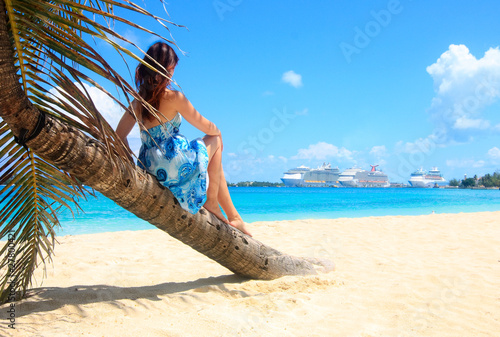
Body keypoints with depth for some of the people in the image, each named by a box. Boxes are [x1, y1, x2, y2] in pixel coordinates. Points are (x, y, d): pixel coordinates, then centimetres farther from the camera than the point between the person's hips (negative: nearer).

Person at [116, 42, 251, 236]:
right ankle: (211, 201, 16)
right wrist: (216, 131, 21)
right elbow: (206, 127, -2)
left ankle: (233, 216, 31)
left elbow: (119, 136, 9)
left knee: (215, 164, 28)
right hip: (176, 166, -7)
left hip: (150, 171, 7)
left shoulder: (138, 101, 6)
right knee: (215, 140, 17)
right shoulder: (173, 97, -12)